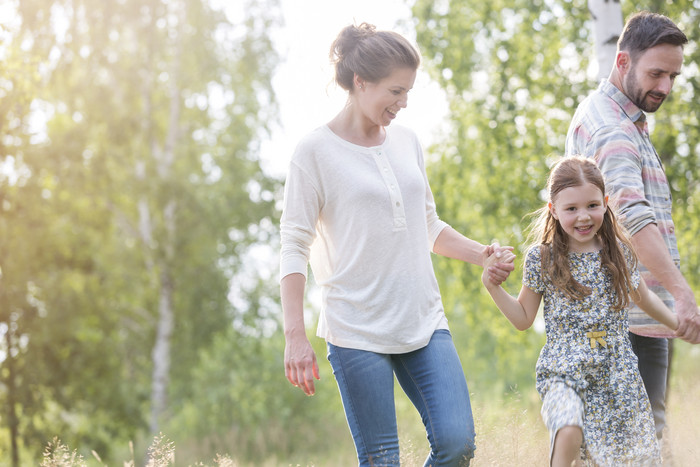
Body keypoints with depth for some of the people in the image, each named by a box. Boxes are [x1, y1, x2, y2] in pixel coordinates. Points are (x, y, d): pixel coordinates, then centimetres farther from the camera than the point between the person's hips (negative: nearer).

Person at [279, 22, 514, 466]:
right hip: (357, 330, -5)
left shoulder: (407, 141, 12)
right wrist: (296, 336, -14)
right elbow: (294, 248, -6)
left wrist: (480, 253, 4)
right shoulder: (316, 151, -5)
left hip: (425, 322, 5)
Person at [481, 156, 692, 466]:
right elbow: (523, 318, 5)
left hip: (616, 374, 3)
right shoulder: (541, 258, -3)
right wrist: (491, 285, -6)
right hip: (562, 370, -3)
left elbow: (642, 297, 23)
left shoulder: (620, 252, 3)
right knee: (568, 432, -28)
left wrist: (680, 325, 28)